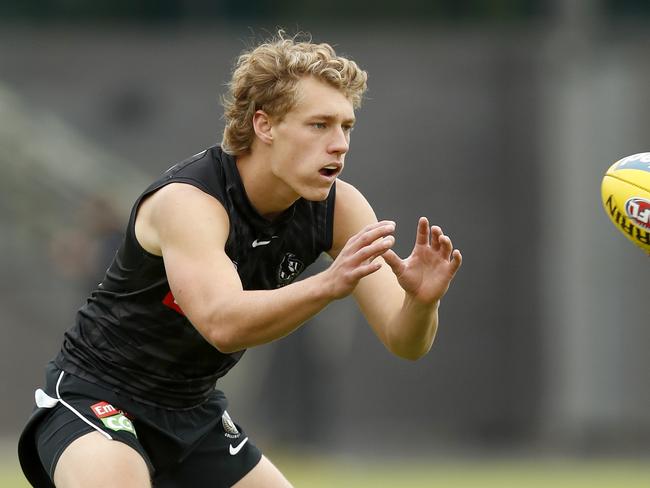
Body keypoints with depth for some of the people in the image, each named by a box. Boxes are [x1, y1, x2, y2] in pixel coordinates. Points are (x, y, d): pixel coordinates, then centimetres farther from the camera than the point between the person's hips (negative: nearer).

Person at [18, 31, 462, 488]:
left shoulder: (339, 207, -8)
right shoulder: (186, 201, -26)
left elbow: (404, 342, -12)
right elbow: (222, 323, -43)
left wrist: (421, 300, -35)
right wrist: (329, 284, -58)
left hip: (193, 410, 7)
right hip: (98, 395, -7)